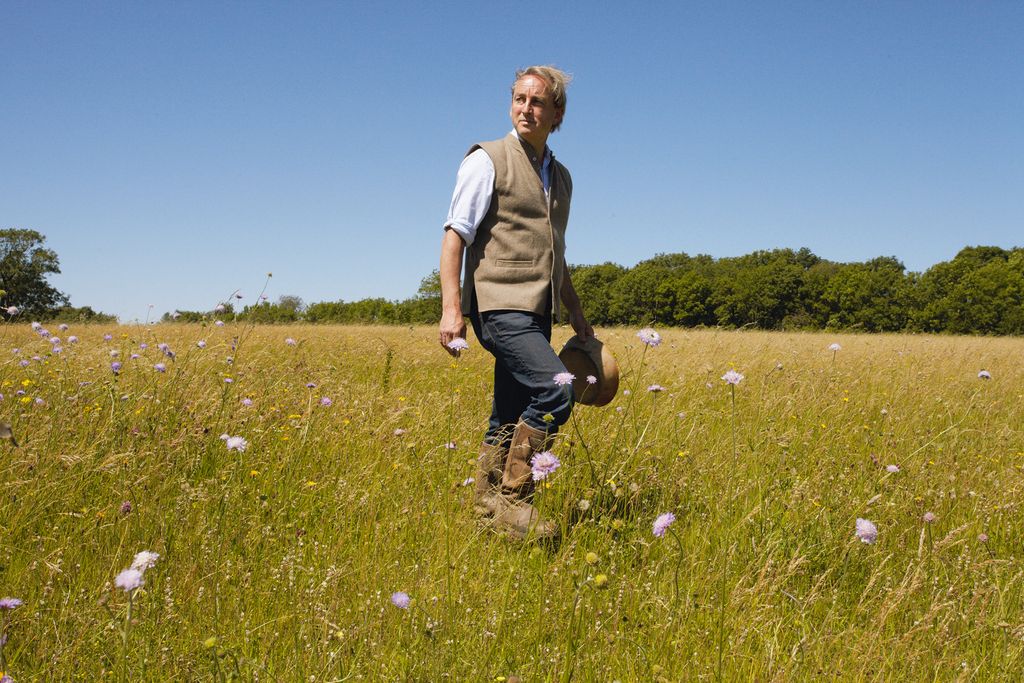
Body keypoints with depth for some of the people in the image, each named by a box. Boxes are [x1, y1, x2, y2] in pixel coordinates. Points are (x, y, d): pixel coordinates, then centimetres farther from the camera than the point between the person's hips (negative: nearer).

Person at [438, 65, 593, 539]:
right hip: (501, 305, -7)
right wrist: (451, 308, -19)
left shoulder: (560, 177, 19)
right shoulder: (488, 160, -1)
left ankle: (486, 501, 20)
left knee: (511, 417, 9)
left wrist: (579, 319, 24)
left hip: (537, 313, 7)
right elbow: (454, 236, -8)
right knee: (555, 391, -21)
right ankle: (512, 500, -10)